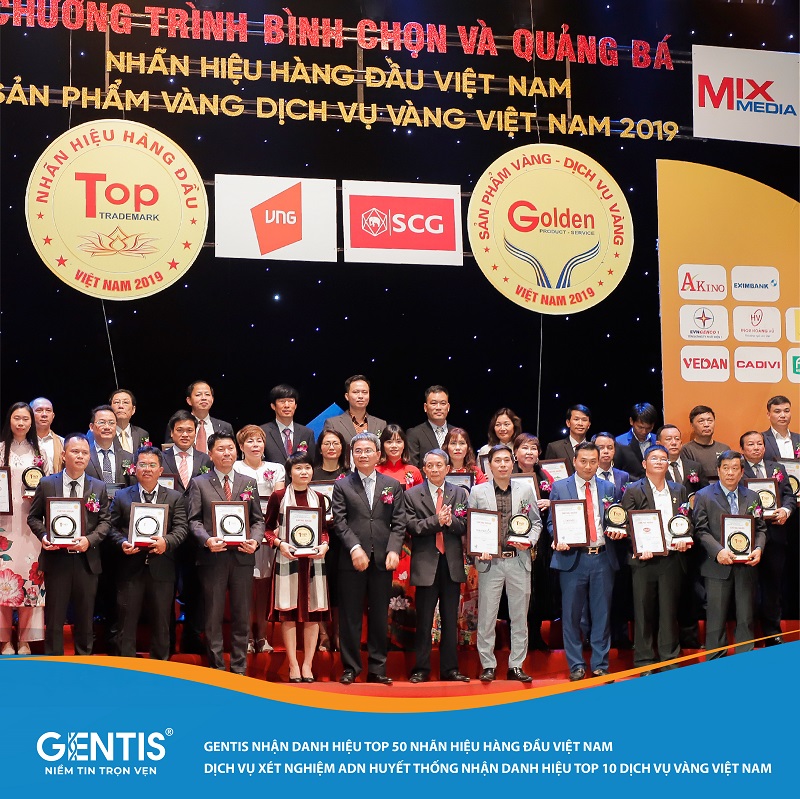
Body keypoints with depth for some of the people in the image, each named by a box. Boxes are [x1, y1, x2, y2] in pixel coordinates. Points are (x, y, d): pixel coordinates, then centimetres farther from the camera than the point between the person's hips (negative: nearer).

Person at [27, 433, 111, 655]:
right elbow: (33, 517, 6)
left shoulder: (99, 487, 6)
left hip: (86, 560, 1)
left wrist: (90, 539, -14)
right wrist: (43, 535, -13)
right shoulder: (47, 484, 3)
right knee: (54, 618, 5)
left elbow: (105, 521, 4)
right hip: (56, 559, -1)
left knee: (85, 618, 11)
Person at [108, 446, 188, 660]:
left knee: (161, 622, 7)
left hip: (161, 568, 0)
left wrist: (166, 541, -19)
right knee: (127, 620, 3)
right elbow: (113, 527, 7)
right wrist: (122, 543, -13)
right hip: (130, 568, 0)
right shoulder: (121, 496, 10)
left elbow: (181, 527, 0)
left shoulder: (175, 497, 8)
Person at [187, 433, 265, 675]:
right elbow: (194, 520, 0)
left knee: (242, 616, 6)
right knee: (214, 616, 3)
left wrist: (255, 540, -8)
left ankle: (239, 668, 13)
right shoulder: (199, 484, 7)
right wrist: (207, 539, -18)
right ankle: (217, 668, 10)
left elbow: (258, 520, 12)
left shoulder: (248, 483, 13)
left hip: (242, 556, 2)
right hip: (213, 557, -2)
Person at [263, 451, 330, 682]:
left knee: (313, 612, 2)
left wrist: (324, 545, -4)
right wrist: (280, 544, -13)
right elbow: (267, 528, 4)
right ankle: (293, 666, 3)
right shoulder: (278, 496, 2)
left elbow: (324, 529, 15)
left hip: (314, 559, 3)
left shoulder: (318, 498, 11)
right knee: (288, 612, -3)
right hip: (287, 559, -3)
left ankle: (307, 664, 8)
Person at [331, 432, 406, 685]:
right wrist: (355, 548, -17)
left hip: (382, 560, 2)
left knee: (379, 617, 7)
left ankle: (377, 669, 14)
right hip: (352, 560, -1)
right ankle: (350, 668, 11)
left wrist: (393, 550, -9)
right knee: (350, 617, 3)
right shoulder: (342, 486, 5)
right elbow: (339, 522, -4)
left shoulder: (393, 485, 10)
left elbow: (399, 523, 5)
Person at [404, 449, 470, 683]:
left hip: (452, 563, 2)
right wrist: (436, 520, -19)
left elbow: (466, 526, 1)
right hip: (426, 563, -2)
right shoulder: (411, 495, 3)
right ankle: (421, 669, 9)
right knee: (424, 620, 2)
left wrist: (450, 521, -18)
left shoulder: (460, 494, 10)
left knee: (450, 619, 8)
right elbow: (413, 526, -8)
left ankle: (450, 669, 14)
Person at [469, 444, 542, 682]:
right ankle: (488, 665, 11)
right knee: (486, 616, 2)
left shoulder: (526, 490, 7)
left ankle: (516, 666, 15)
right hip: (490, 561, -2)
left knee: (519, 616, 6)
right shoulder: (477, 492, 3)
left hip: (519, 560, 2)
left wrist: (529, 541, -7)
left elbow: (536, 522, 11)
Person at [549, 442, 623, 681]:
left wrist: (618, 531, -7)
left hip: (603, 557, 2)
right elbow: (552, 521, 4)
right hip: (573, 558, -2)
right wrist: (559, 539, -14)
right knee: (571, 614, 2)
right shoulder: (559, 487, 5)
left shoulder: (609, 488, 12)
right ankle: (576, 666, 12)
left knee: (601, 613, 6)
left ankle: (600, 665, 15)